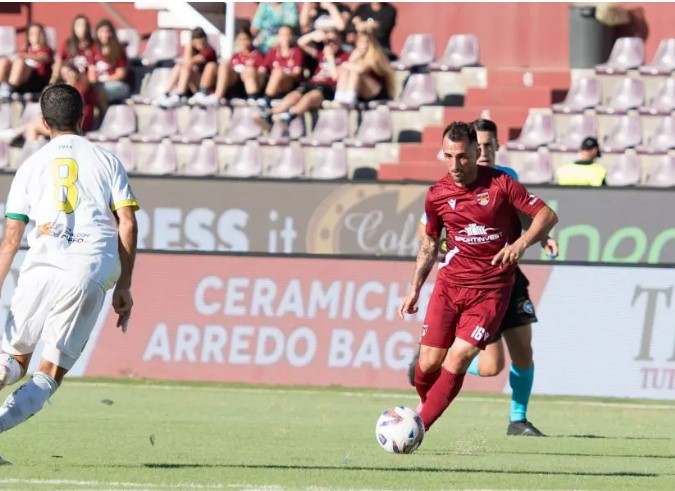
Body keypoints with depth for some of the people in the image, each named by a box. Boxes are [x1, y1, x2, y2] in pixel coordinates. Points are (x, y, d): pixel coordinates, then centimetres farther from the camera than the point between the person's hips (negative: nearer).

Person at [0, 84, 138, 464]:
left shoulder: (32, 165, 16)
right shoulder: (107, 161, 16)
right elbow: (127, 225, 7)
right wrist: (124, 287, 12)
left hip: (43, 266, 0)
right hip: (93, 272, 0)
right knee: (50, 375, 4)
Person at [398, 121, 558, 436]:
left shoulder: (500, 184, -6)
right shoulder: (437, 194, 3)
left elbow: (547, 215, -4)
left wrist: (521, 244, -21)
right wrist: (415, 289, 16)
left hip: (491, 289, -3)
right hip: (449, 285, 3)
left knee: (457, 360, -15)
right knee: (428, 365, -3)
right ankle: (425, 403, 29)